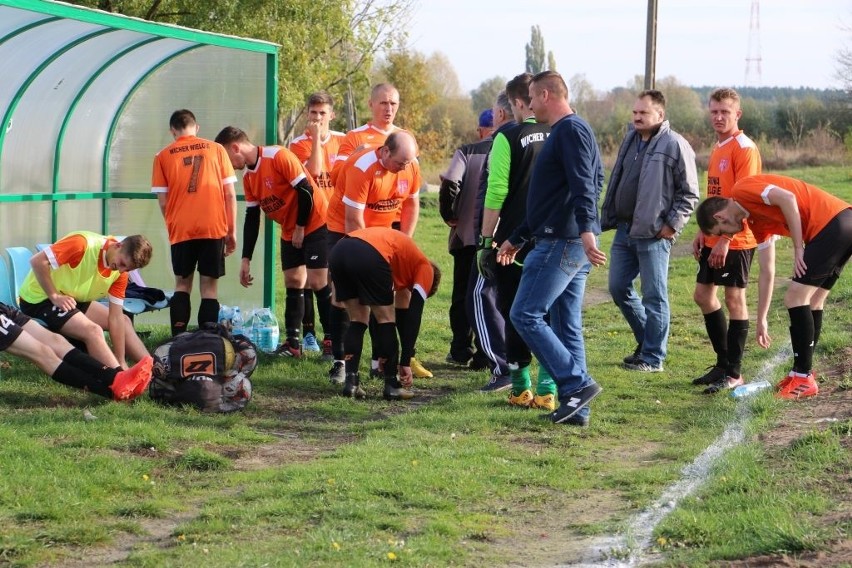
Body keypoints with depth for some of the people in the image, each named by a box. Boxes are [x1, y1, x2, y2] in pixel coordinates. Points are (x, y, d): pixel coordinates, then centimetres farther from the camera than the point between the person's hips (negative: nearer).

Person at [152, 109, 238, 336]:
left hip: (181, 230, 0)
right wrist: (232, 231, 8)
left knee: (182, 284, 12)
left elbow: (163, 202, 3)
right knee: (209, 286, 5)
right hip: (214, 227, 0)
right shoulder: (216, 150, 6)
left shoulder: (163, 156, 5)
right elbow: (230, 194, 4)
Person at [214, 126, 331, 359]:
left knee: (318, 282, -10)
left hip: (315, 225, -8)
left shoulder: (279, 157, -21)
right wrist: (246, 259, 5)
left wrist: (301, 227, -14)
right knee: (292, 283, 6)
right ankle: (293, 343, 8)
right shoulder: (248, 178, 6)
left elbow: (306, 190, -22)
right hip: (289, 233, 8)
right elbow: (251, 218, 9)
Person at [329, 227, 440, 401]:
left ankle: (351, 381, 13)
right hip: (370, 257, -7)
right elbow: (413, 318, 14)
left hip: (339, 250, 7)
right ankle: (392, 386, 14)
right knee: (387, 319, 12)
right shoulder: (425, 269, 22)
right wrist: (405, 363, 15)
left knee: (358, 320, 21)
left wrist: (383, 354, 44)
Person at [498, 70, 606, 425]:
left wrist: (586, 230, -38)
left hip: (561, 243, -10)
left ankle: (577, 384, -10)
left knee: (525, 315, -9)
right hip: (571, 245, 10)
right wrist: (516, 239, 34)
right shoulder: (563, 133, 22)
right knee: (566, 327, 9)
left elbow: (583, 187, -25)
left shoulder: (571, 131, -10)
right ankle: (576, 408, 9)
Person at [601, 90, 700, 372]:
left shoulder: (675, 145, -10)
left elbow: (689, 194, -9)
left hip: (653, 235, -8)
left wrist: (672, 225, -13)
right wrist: (608, 217, 16)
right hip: (624, 230, 8)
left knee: (654, 296, -2)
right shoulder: (630, 139, 13)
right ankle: (647, 340, 28)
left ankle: (653, 357, 5)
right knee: (619, 288, 12)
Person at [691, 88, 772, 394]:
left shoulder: (744, 148, -14)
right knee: (703, 294, 12)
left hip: (736, 240, -9)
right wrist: (702, 232, 14)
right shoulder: (718, 148, 14)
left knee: (734, 299, -2)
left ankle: (734, 373, 5)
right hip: (714, 239, 9)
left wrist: (725, 239, -23)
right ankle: (723, 362, 24)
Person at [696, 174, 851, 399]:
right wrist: (761, 321, 33)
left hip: (831, 223, -10)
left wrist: (798, 248, -11)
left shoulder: (741, 190, -2)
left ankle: (804, 379, -3)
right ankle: (802, 372, 24)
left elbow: (788, 198, -17)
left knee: (796, 298, -6)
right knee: (812, 302, 17)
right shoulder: (758, 224, 24)